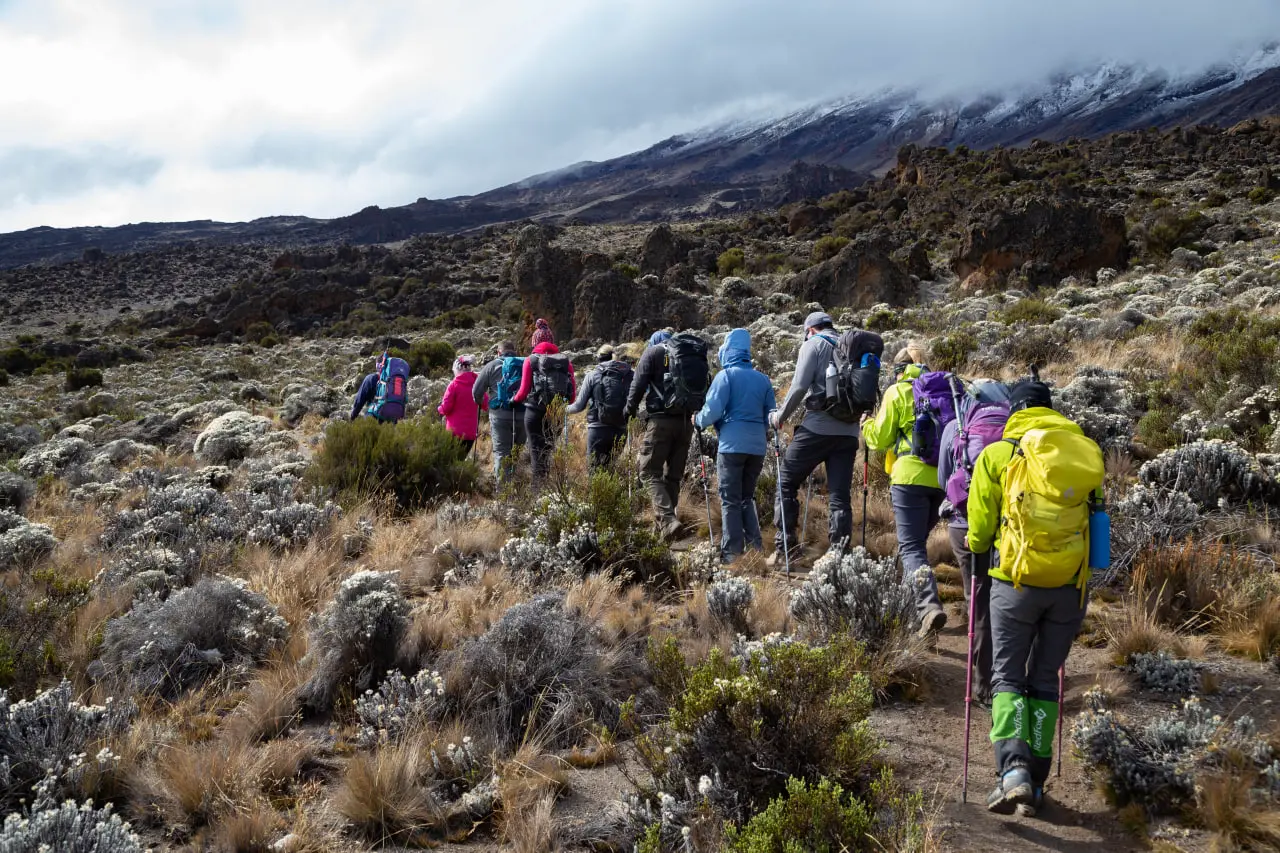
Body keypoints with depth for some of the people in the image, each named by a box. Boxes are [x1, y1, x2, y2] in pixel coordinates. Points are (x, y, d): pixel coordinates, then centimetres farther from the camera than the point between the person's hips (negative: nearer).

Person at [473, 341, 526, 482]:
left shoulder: (492, 366, 5)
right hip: (523, 415, 3)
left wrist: (479, 402, 25)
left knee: (501, 452, -3)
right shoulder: (525, 365, 12)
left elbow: (476, 391, 5)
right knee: (517, 452, 15)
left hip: (500, 415, -3)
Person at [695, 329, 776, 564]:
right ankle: (755, 546, 9)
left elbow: (712, 410, -12)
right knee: (747, 497, 17)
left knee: (730, 500, 1)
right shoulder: (762, 379, 9)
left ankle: (732, 552, -2)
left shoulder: (725, 376, -6)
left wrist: (699, 421, 6)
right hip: (758, 446, 5)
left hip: (732, 444, -5)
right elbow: (771, 414, 12)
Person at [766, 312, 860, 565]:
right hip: (849, 431, 5)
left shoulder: (814, 344, 1)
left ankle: (785, 545, 5)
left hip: (818, 427, -5)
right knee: (840, 496, 5)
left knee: (786, 481, 8)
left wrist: (780, 416, 2)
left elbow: (799, 387, -9)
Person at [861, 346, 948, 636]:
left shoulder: (897, 391, 0)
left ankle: (929, 606, -23)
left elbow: (880, 438, 1)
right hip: (942, 478, 5)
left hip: (911, 476, -5)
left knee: (911, 546, -5)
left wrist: (866, 426, 21)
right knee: (918, 539, 22)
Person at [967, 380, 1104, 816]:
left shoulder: (998, 455, -3)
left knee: (1007, 677, 6)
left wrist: (977, 545, 21)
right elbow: (1095, 512, 8)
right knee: (1044, 681, 15)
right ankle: (1035, 783, 17)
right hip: (1071, 586, 3)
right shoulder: (1086, 451, 6)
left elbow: (980, 531, 0)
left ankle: (1014, 769, -13)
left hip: (1017, 582, -3)